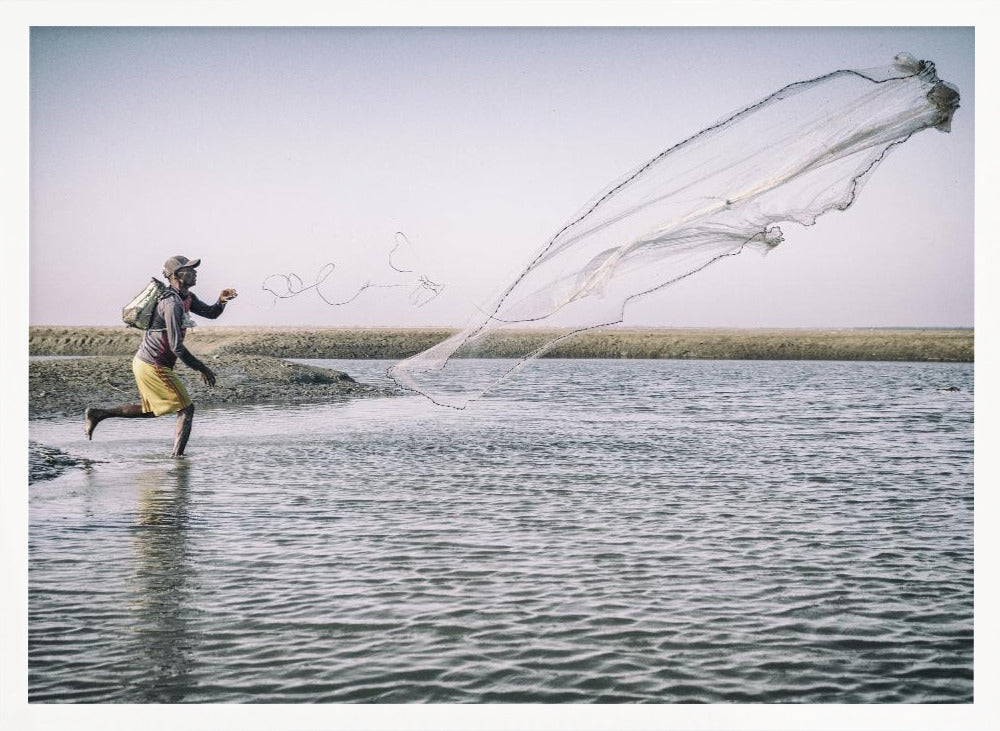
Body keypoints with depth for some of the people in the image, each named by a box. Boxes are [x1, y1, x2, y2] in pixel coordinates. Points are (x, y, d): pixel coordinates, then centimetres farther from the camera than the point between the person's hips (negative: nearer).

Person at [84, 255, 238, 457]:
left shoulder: (187, 297, 8)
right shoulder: (172, 304, -22)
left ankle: (97, 414, 23)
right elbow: (177, 347, -24)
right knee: (186, 408, -4)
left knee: (150, 411, 24)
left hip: (143, 362, 10)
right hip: (154, 366, -10)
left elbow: (211, 313, 16)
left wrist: (221, 301, -6)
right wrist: (202, 368, -17)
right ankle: (178, 457, -5)